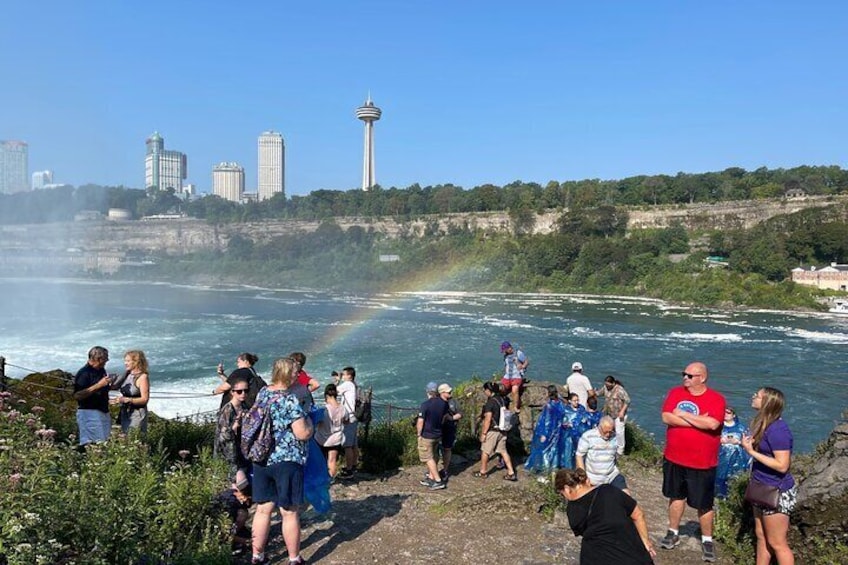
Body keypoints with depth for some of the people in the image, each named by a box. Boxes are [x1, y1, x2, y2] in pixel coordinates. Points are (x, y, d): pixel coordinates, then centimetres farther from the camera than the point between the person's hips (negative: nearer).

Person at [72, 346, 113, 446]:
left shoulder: (101, 371, 14)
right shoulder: (84, 373, -11)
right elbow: (77, 396, -21)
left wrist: (109, 383, 10)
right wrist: (98, 385, -24)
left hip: (103, 411, 8)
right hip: (89, 412, -8)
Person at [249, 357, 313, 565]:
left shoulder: (262, 393, 5)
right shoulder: (289, 400, -18)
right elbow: (303, 434, -20)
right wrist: (308, 421, 1)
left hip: (261, 460, 7)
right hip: (286, 462, -7)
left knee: (263, 509, 15)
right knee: (290, 513, 6)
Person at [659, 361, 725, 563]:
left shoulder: (716, 398, -12)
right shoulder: (676, 392, -1)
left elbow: (713, 424, -27)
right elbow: (666, 417, -14)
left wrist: (684, 414, -17)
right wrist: (698, 421, -18)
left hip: (702, 463, -3)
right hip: (674, 458, 4)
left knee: (704, 504, 7)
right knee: (676, 496, 18)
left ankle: (707, 540, 25)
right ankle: (673, 533, 34)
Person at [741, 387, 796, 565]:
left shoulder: (777, 429, -24)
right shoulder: (764, 425, 6)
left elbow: (782, 465, -26)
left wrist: (751, 451, -24)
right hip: (764, 491, 9)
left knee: (777, 543, 4)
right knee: (761, 536, 19)